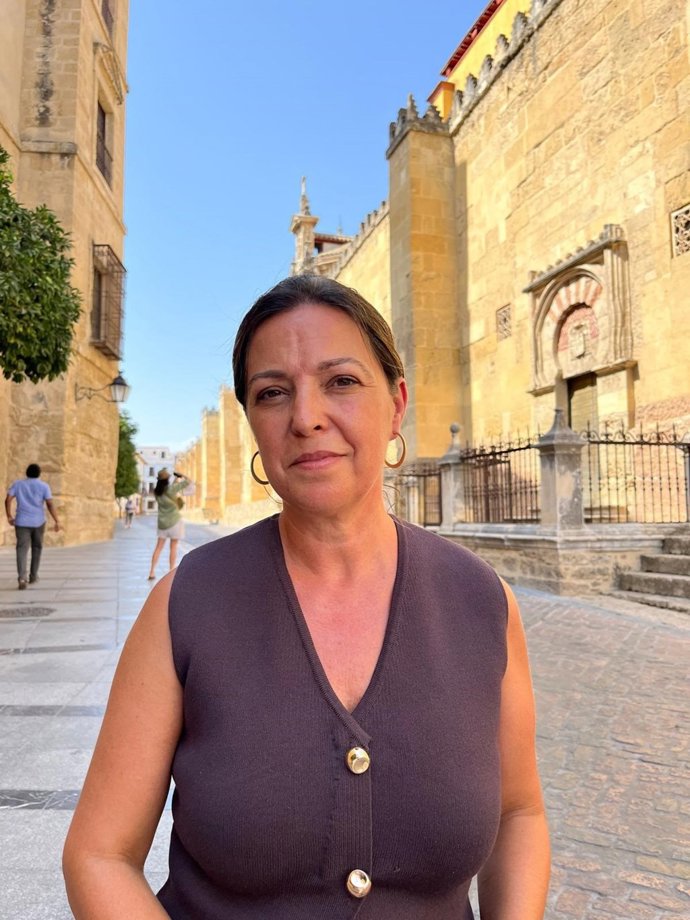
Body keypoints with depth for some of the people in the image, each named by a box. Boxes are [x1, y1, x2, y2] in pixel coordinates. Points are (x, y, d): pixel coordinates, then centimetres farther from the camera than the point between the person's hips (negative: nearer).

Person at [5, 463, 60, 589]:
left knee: (22, 550, -4)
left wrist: (9, 516, 10)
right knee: (37, 547, 19)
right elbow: (50, 504, -9)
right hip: (38, 522, 0)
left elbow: (7, 499, -2)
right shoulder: (44, 486, 0)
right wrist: (57, 521, -7)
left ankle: (22, 578, -23)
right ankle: (33, 575, 23)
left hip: (22, 522, 0)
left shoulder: (17, 484, 6)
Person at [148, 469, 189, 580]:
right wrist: (180, 477, 4)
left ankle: (152, 572, 7)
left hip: (162, 522, 5)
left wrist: (177, 481, 17)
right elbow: (187, 482, -13)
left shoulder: (156, 492, 0)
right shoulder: (170, 489, -15)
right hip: (174, 521, -5)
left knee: (158, 547, 10)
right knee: (173, 548, 3)